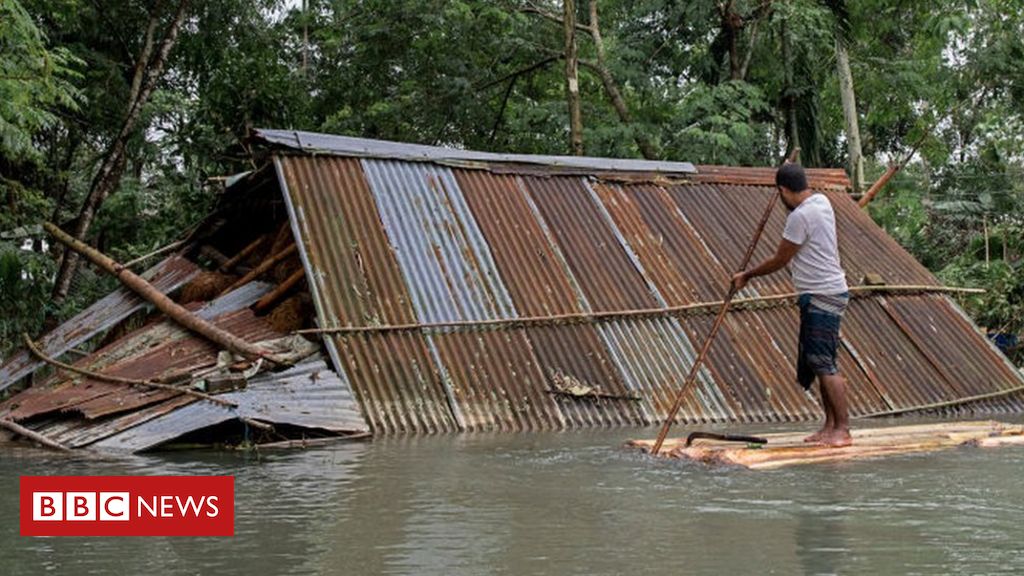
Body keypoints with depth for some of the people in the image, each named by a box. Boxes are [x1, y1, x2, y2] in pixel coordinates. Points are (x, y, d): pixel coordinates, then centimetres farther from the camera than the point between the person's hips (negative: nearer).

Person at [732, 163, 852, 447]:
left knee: (824, 364, -9)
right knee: (820, 362, 12)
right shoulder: (821, 200, 10)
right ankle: (830, 425, 16)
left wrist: (746, 275, 3)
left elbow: (779, 261, -11)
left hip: (821, 297, -10)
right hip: (829, 294, 10)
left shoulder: (800, 216, -18)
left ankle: (842, 429, -8)